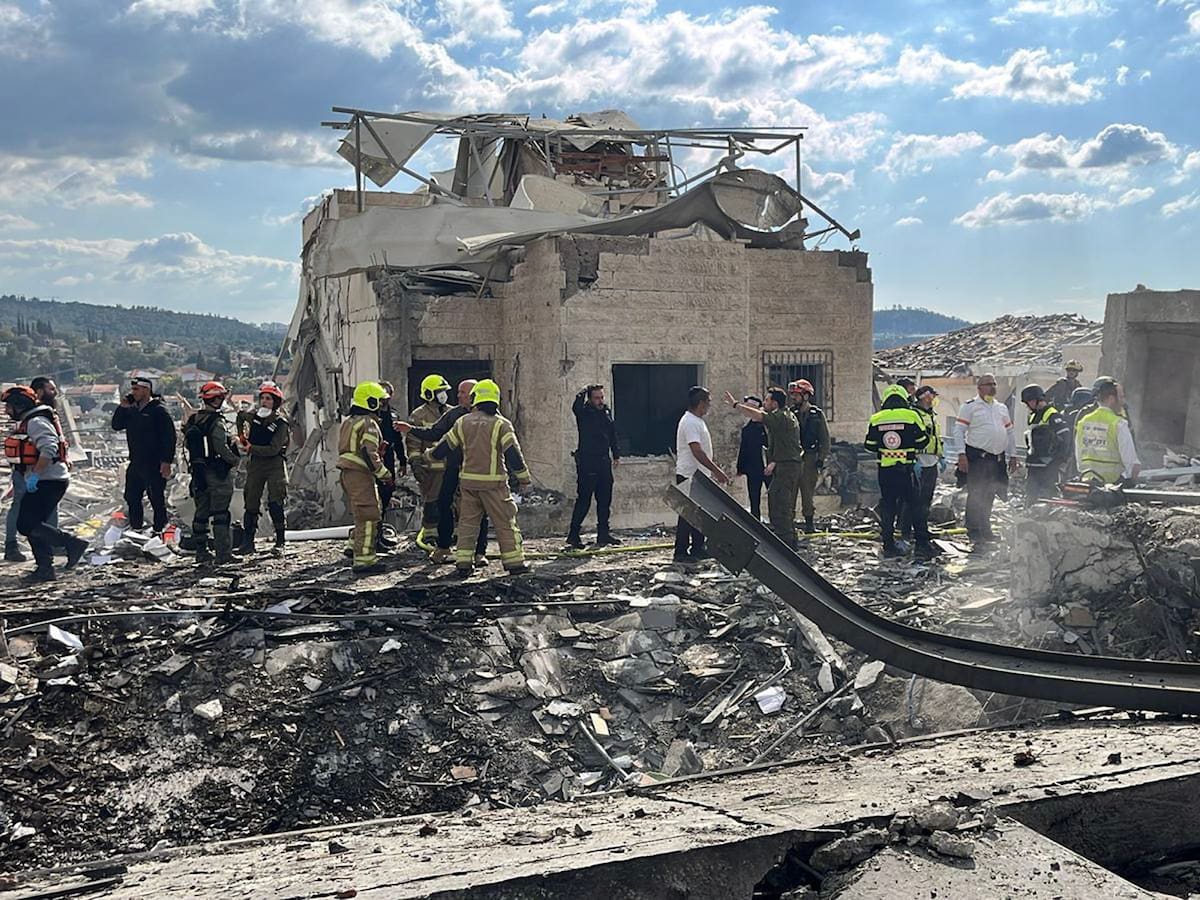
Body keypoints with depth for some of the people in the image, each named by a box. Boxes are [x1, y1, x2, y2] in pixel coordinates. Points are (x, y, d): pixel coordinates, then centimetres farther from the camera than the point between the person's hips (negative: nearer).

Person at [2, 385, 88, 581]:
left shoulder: (37, 422, -13)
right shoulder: (26, 423, 21)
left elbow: (49, 449, -26)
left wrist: (34, 474, -29)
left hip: (48, 481, -11)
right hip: (42, 482, 11)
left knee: (27, 525, -15)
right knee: (33, 525, 9)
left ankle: (73, 543, -13)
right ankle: (44, 569, 11)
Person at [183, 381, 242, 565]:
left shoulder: (192, 420, 8)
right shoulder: (216, 422, -16)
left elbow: (187, 443, 13)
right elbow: (221, 447, -19)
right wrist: (234, 460, -2)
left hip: (198, 472, 7)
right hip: (217, 472, -7)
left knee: (201, 512, 13)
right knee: (220, 513, -4)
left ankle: (201, 552, 16)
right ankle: (223, 554, -4)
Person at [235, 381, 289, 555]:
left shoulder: (281, 423, -8)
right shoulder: (254, 416, 6)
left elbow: (273, 449, -17)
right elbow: (240, 417, 28)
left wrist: (251, 448, -17)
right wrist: (241, 435, 12)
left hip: (275, 464, -5)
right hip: (255, 464, 5)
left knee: (275, 504, -8)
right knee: (251, 503, 4)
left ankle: (280, 542, -2)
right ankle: (248, 542, 9)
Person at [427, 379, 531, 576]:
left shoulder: (463, 423, 5)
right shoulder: (501, 424, -6)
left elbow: (444, 447, 12)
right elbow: (513, 454, -11)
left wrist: (429, 454, 32)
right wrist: (524, 479, -3)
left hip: (468, 480, 4)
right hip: (493, 482, -3)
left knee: (467, 522, 12)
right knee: (505, 523, 2)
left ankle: (463, 562, 10)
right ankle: (514, 562, 3)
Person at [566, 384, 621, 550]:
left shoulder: (607, 411, 12)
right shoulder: (583, 413, -6)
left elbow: (613, 434, 21)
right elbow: (576, 406, -32)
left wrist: (616, 455, 19)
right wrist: (584, 392, -20)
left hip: (604, 461, 7)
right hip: (587, 462, -7)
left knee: (605, 500, 10)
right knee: (583, 500, -6)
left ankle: (603, 533, 19)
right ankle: (573, 536, -1)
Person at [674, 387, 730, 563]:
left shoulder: (697, 421, 15)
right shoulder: (690, 422, -18)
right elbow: (697, 452, -26)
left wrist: (716, 469, 23)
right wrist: (717, 471, -25)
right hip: (689, 475, -10)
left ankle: (697, 549, 20)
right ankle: (681, 552, -3)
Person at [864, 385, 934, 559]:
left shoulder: (876, 419, 2)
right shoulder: (911, 416, -6)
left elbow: (869, 445, 8)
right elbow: (923, 442, 0)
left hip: (885, 469, 3)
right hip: (906, 468, -2)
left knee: (887, 506, 10)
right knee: (915, 505, 4)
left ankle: (889, 544, 12)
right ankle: (922, 543, 2)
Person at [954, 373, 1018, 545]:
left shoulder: (1002, 408, 19)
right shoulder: (969, 406, 0)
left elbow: (1010, 432, 22)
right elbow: (958, 430, -6)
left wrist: (1012, 456, 15)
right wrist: (961, 454, -15)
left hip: (998, 458, 6)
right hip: (977, 457, -6)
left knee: (989, 496, 10)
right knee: (976, 496, -7)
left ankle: (985, 530, 19)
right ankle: (974, 532, -1)